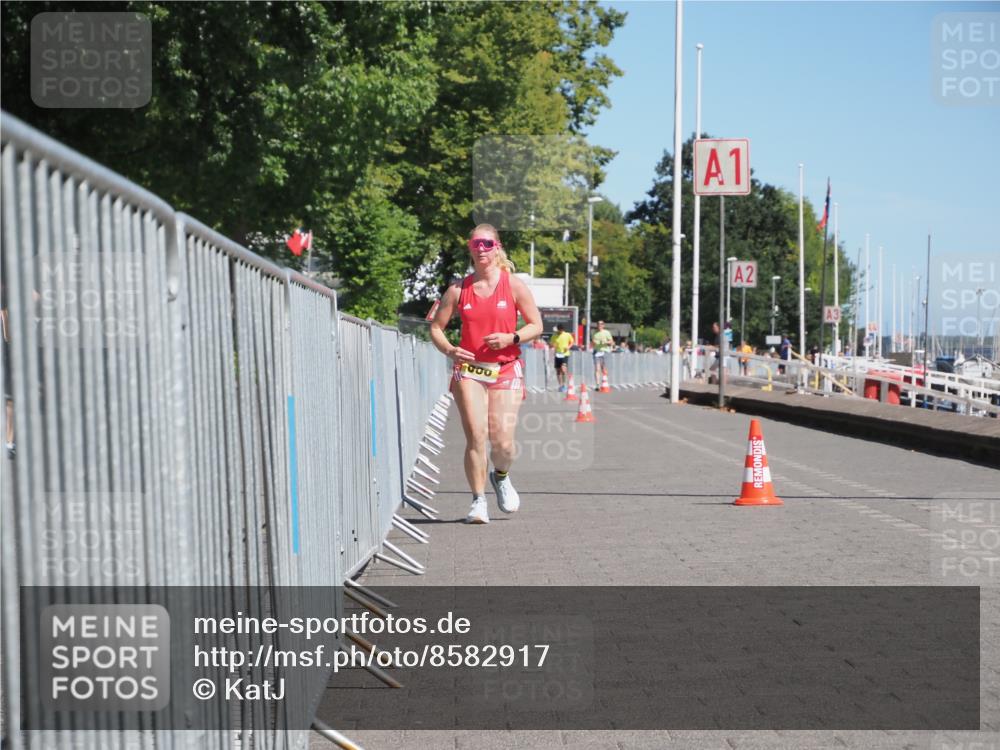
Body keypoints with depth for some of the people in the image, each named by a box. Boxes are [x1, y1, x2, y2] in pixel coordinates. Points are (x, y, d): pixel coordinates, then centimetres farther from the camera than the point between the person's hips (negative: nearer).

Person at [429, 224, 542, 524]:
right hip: (468, 369, 0)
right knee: (475, 436, -13)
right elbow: (436, 327, 9)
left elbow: (536, 326, 4)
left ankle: (501, 476, 28)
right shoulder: (459, 289, 4)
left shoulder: (514, 285, 2)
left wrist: (511, 338, -15)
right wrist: (449, 350, -11)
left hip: (506, 370, 0)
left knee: (502, 441, -6)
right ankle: (478, 501, -3)